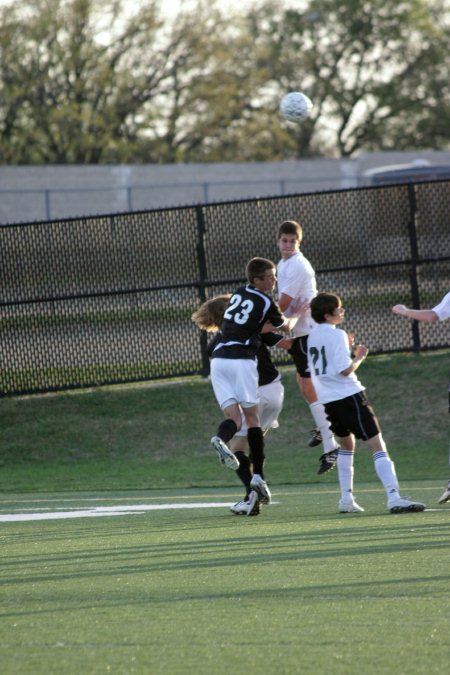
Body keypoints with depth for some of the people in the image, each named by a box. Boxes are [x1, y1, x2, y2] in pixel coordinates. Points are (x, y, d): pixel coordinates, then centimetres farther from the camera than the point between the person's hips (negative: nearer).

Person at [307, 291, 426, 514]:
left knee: (346, 444, 28)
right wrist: (359, 357, -2)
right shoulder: (336, 335, -13)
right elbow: (346, 370, -19)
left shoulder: (312, 336, 12)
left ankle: (346, 499, 25)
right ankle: (394, 497, -26)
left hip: (328, 400, 8)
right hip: (349, 395, -8)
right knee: (377, 445, -12)